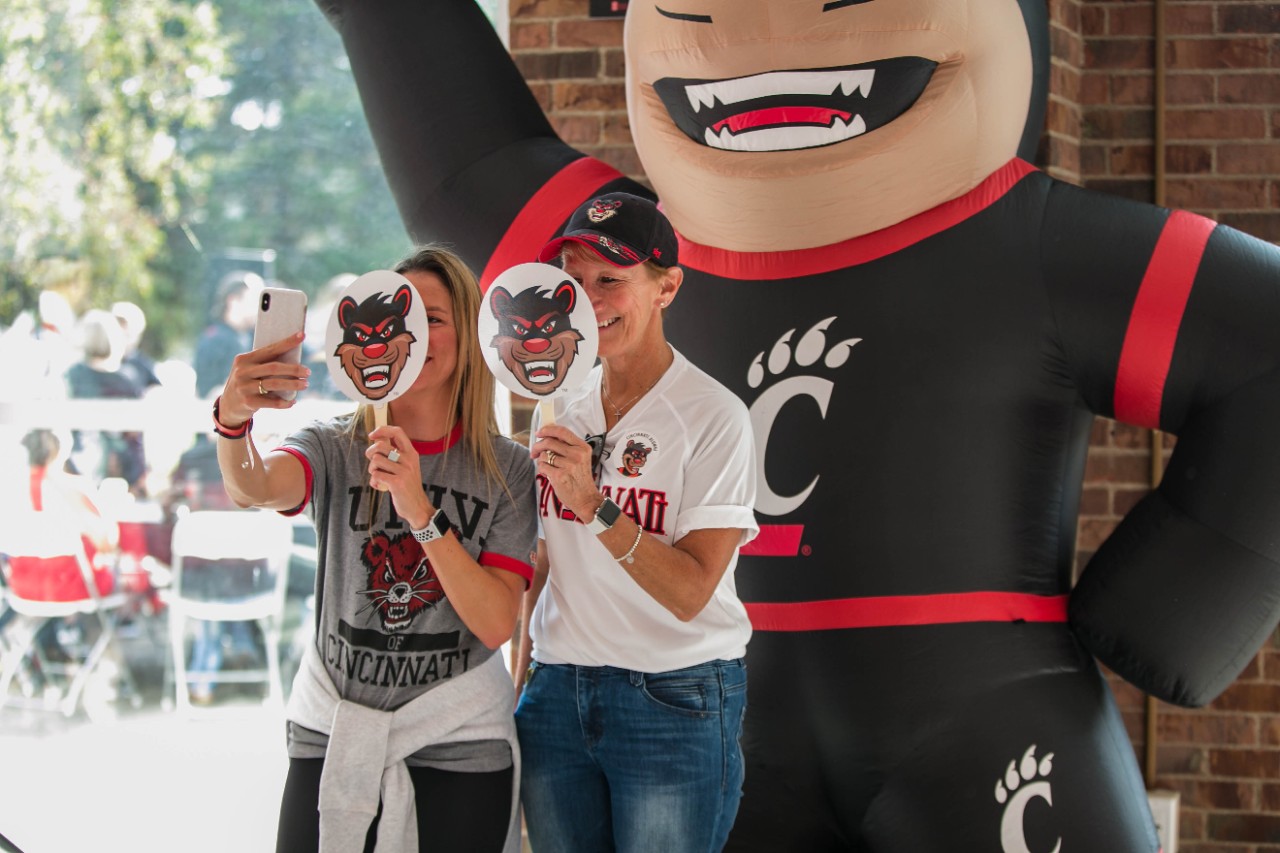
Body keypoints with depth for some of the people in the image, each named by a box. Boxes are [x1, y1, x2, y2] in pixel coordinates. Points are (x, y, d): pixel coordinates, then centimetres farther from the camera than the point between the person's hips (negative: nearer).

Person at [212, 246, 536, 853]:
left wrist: (420, 512, -23)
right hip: (331, 740, 1)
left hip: (459, 751, -1)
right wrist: (233, 418, -46)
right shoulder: (334, 450, 0)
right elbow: (254, 487, -24)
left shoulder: (507, 471, -1)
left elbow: (497, 623, -11)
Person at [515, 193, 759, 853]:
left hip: (676, 704, -5)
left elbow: (690, 592, -17)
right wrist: (522, 678, 12)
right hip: (557, 693, 5)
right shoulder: (559, 408, 8)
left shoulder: (712, 416, -11)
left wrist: (593, 504, -26)